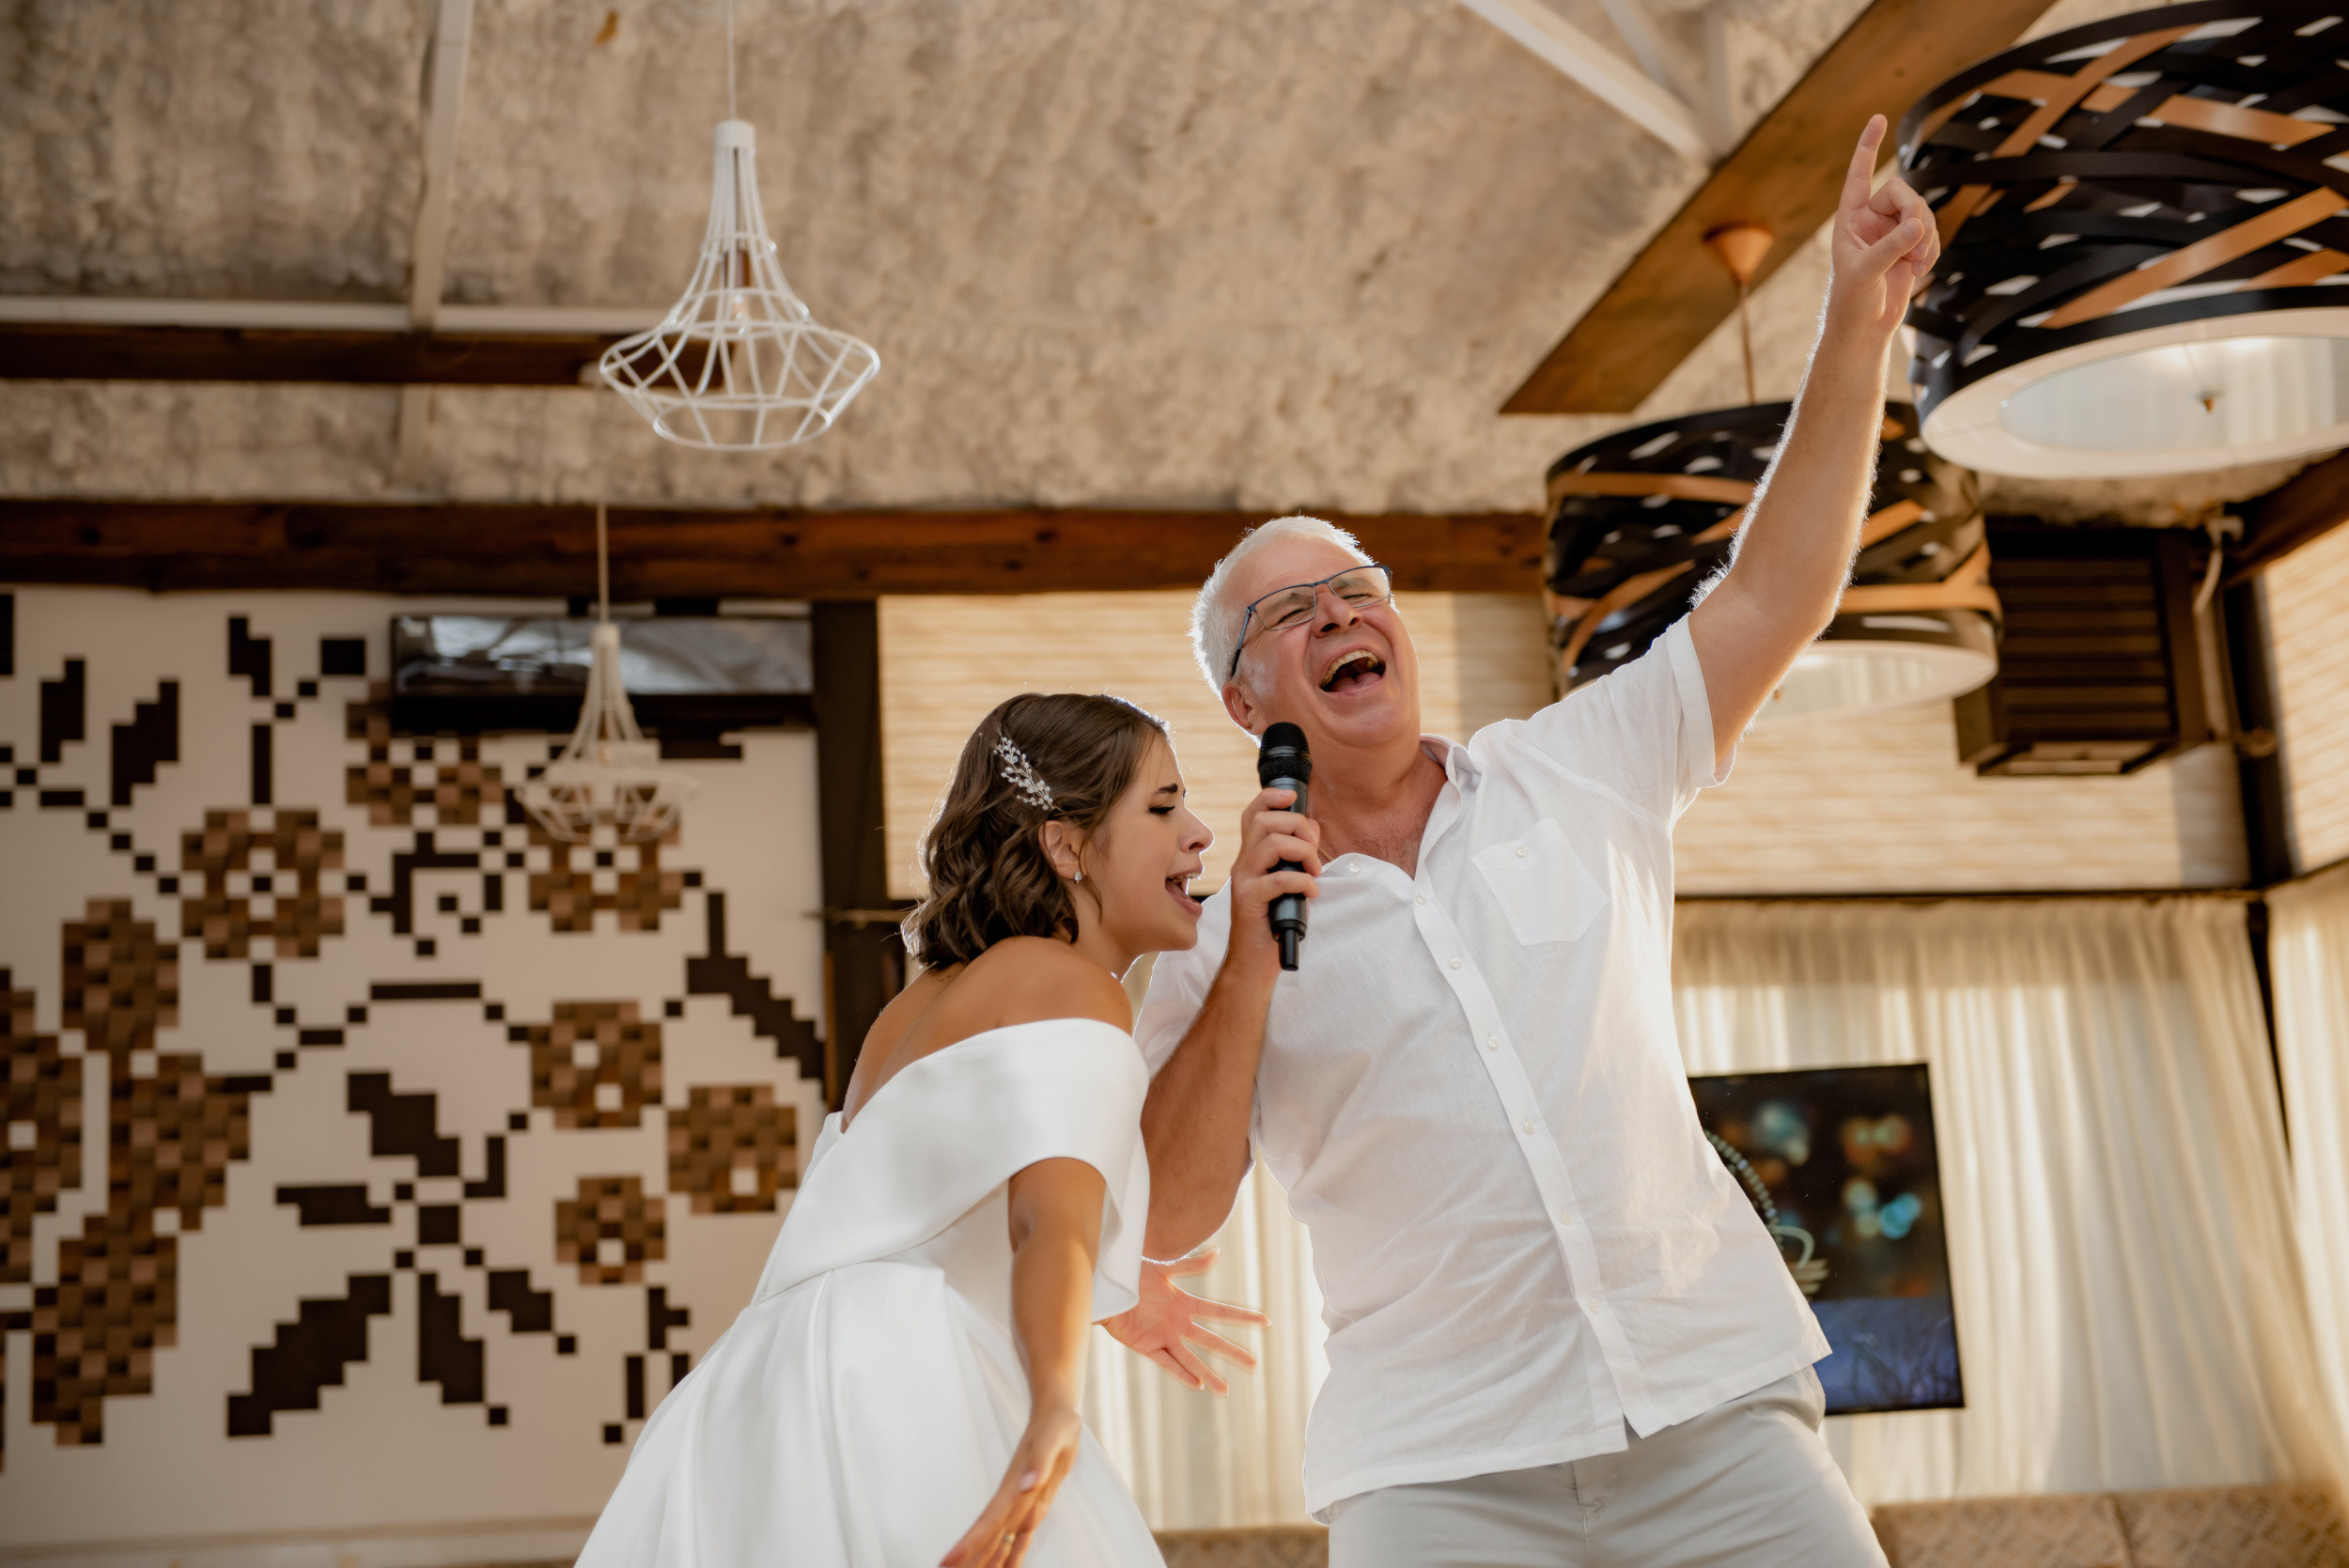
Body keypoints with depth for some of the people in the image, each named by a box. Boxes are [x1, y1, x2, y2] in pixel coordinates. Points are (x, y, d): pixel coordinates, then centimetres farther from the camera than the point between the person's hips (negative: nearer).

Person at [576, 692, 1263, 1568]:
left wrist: (1110, 1301, 50)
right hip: (897, 1396, -10)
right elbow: (1054, 1214, -21)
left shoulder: (922, 1005, 27)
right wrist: (1054, 1413, -36)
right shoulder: (1071, 989, -1)